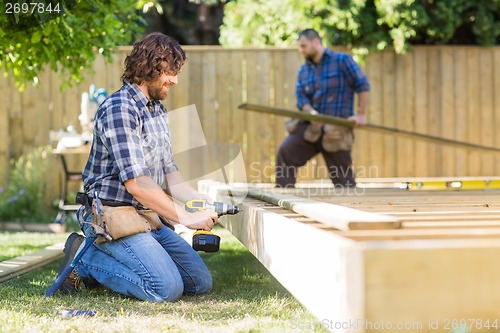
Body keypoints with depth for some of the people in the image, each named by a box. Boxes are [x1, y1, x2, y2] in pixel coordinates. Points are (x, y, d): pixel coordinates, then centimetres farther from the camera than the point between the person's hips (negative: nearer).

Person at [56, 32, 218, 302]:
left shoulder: (158, 110, 14)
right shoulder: (118, 109, -17)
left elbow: (167, 170, 17)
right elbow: (135, 182, -23)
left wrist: (197, 198, -2)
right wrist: (184, 217, -20)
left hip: (149, 218, 9)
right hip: (115, 216, -9)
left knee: (201, 282, 4)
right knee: (167, 288, -22)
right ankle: (86, 259, -3)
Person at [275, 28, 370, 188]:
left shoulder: (342, 61, -2)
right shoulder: (303, 70, 14)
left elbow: (363, 85, -4)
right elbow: (301, 97, 4)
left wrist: (361, 114, -10)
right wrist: (311, 112, -17)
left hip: (336, 131, -4)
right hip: (311, 126, 4)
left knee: (343, 178, -1)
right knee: (285, 151, -17)